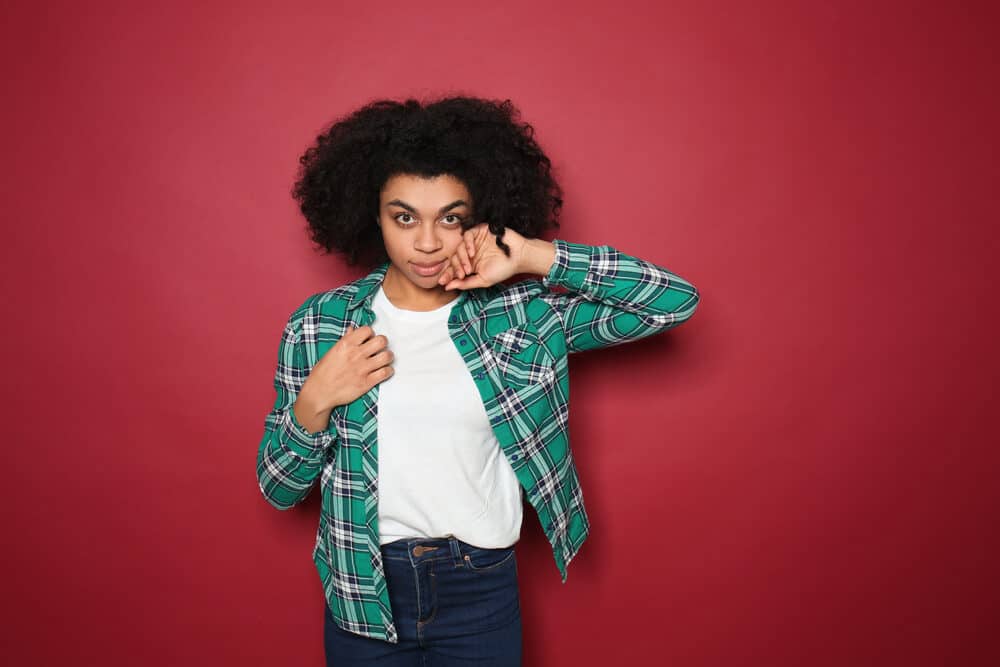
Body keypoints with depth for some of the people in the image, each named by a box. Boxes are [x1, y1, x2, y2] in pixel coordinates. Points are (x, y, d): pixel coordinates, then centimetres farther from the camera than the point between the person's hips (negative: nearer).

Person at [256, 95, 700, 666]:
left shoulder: (520, 314, -8)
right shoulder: (320, 324, -6)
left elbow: (676, 300, -14)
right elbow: (279, 490, 0)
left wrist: (536, 256, -18)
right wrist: (314, 402, -19)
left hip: (482, 594, 0)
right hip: (363, 596, 1)